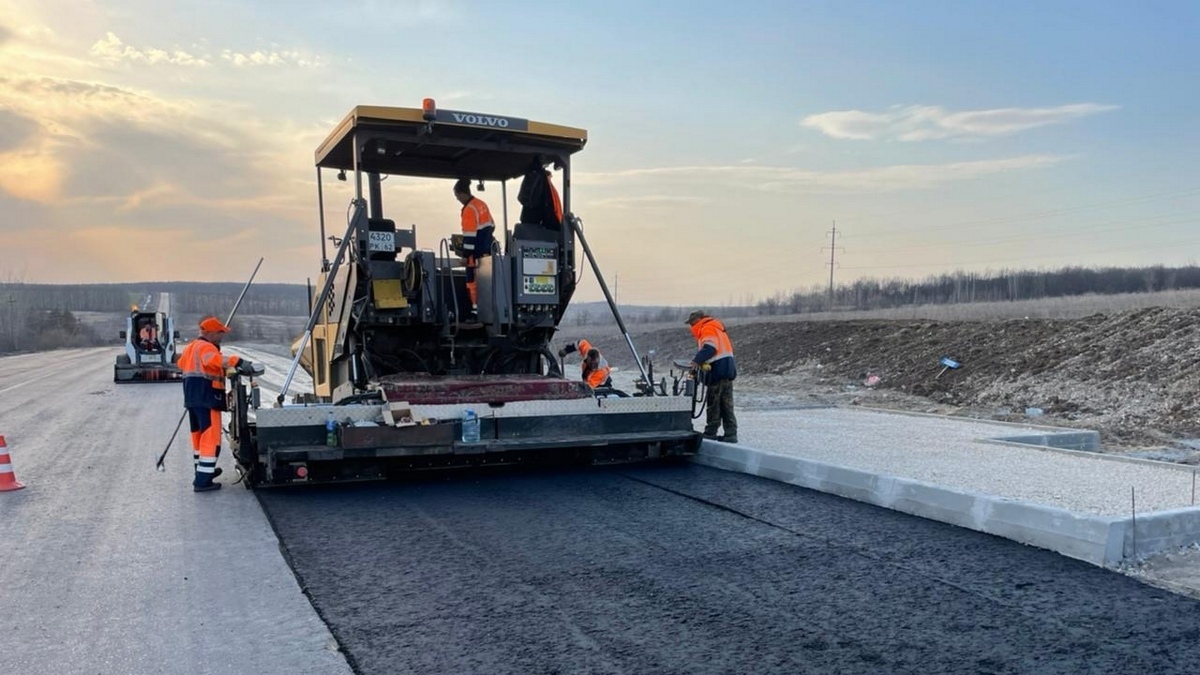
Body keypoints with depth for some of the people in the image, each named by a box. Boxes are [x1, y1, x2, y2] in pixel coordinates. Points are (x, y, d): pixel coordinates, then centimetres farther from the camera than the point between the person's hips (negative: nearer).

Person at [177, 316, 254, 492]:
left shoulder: (191, 347, 19)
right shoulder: (206, 347, -12)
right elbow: (215, 359, -35)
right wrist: (238, 362, -47)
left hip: (192, 397, 10)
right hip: (207, 397, -10)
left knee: (198, 435, 22)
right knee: (210, 438, -9)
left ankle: (202, 471, 37)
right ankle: (203, 481, -11)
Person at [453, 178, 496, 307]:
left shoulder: (469, 209, -17)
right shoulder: (481, 204, 10)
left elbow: (469, 236, -19)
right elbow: (491, 226, 17)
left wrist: (466, 255, -14)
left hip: (478, 253, -9)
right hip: (489, 249, 9)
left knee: (473, 281, -4)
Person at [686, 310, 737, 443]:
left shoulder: (708, 328, -7)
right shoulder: (716, 327, 24)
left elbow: (710, 348, -23)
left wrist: (697, 360, -28)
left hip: (718, 370, -10)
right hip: (727, 370, 10)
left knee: (713, 404, -3)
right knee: (726, 405, 10)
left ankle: (710, 433, 2)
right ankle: (731, 434, 10)